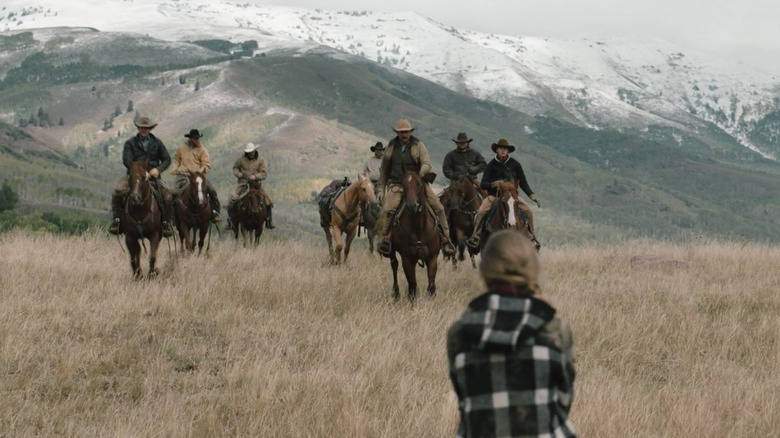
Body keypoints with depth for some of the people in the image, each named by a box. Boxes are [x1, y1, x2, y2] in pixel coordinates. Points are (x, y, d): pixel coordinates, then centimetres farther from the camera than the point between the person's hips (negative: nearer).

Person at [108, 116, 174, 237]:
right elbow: (126, 160, -6)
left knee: (167, 194, -27)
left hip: (153, 177, 0)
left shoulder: (157, 143, 11)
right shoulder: (130, 143, 5)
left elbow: (166, 159, 11)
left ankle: (167, 223, -17)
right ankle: (116, 220, -17)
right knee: (117, 193, -27)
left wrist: (158, 169, -10)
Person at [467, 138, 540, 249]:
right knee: (481, 212, -26)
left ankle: (532, 235, 0)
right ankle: (475, 235, -17)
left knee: (528, 211, -16)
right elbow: (483, 184, -2)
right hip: (494, 195, -1)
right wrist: (493, 184, -23)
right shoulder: (491, 165, -2)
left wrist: (531, 194, -5)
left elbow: (523, 182, 7)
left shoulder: (515, 164, 2)